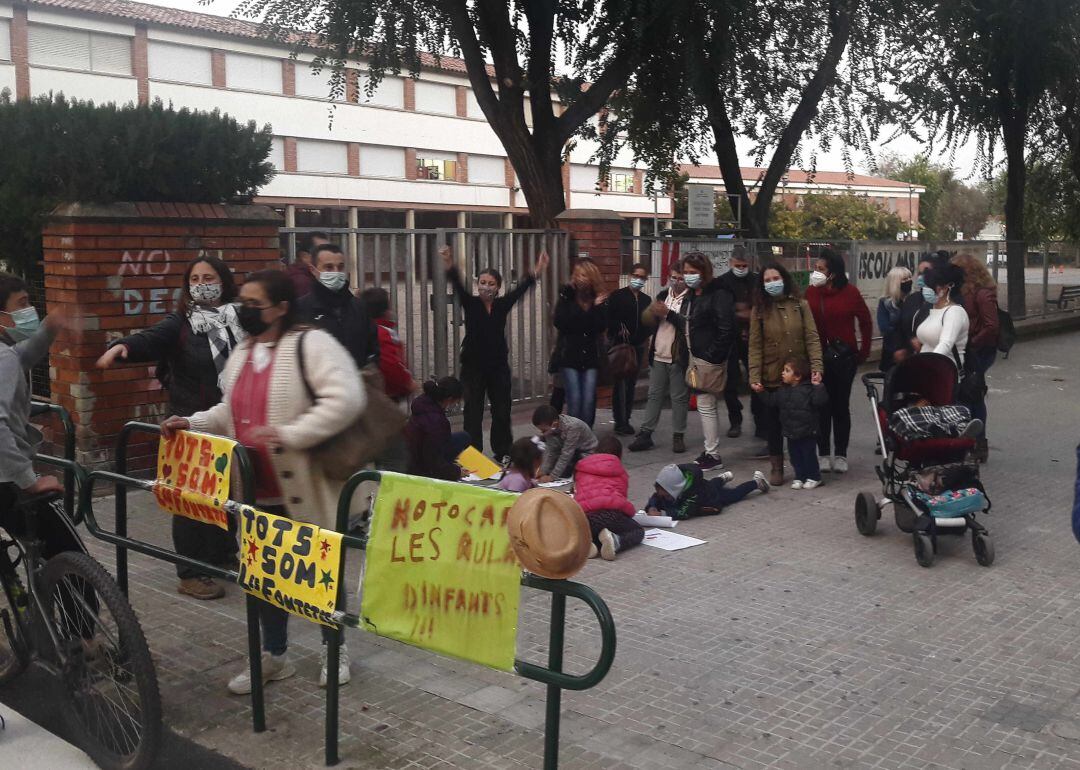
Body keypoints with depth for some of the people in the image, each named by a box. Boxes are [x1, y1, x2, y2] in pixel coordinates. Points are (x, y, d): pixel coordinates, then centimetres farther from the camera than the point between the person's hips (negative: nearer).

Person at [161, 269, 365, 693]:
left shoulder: (311, 344, -15)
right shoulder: (242, 353, 12)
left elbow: (346, 398, -28)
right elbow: (232, 412, 25)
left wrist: (289, 434, -29)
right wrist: (193, 423, 8)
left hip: (305, 489, -7)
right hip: (258, 490, 8)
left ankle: (334, 649, 30)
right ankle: (274, 655, 33)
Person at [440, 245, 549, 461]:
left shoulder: (503, 305, 2)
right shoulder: (470, 304, -4)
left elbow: (520, 290, -11)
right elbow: (459, 287, -21)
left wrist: (535, 274, -27)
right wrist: (450, 268, -40)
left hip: (498, 365, 2)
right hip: (473, 366, -2)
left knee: (502, 411, 10)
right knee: (473, 412, 0)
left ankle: (503, 453, 24)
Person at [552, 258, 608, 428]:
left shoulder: (600, 298, 2)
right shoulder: (567, 295, -2)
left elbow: (600, 326, -8)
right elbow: (559, 322, -13)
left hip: (590, 356, 2)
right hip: (569, 356, -2)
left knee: (589, 401, -1)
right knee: (574, 400, -5)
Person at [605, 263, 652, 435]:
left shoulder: (646, 300, 13)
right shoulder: (617, 295, -1)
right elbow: (610, 318, -8)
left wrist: (642, 337, -3)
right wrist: (618, 332, -17)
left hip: (638, 346, 5)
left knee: (631, 384, 8)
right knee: (620, 384, -6)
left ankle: (626, 420, 15)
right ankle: (620, 422, -4)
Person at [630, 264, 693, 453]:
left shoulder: (691, 299, -6)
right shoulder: (663, 295, 12)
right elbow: (649, 320, 14)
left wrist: (668, 314, -17)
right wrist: (654, 313, -8)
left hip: (679, 357, -5)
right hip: (658, 355, 5)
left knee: (679, 398, 3)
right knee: (654, 395, 9)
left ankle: (678, 436, 11)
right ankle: (645, 434, 12)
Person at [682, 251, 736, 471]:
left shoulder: (718, 295, -15)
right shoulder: (694, 295, 12)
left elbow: (726, 330, -20)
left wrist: (712, 358, -20)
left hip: (710, 360, -9)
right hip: (696, 357, 9)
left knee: (706, 405, -4)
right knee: (708, 406, 15)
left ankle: (713, 455, 4)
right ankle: (710, 449, 23)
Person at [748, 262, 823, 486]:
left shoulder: (800, 305, 1)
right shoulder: (759, 310, 1)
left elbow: (812, 339, -4)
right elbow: (755, 346, -3)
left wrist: (816, 367, -16)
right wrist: (754, 377, -11)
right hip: (772, 378, 0)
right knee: (773, 423, 8)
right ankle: (776, 467, 20)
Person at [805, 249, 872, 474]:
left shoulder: (850, 293, -5)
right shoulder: (811, 293, -3)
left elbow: (866, 322, 4)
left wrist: (864, 351, 4)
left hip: (844, 356, -1)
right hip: (818, 356, 1)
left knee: (841, 405, 6)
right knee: (822, 406, 5)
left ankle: (840, 455, 15)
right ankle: (824, 453, 16)